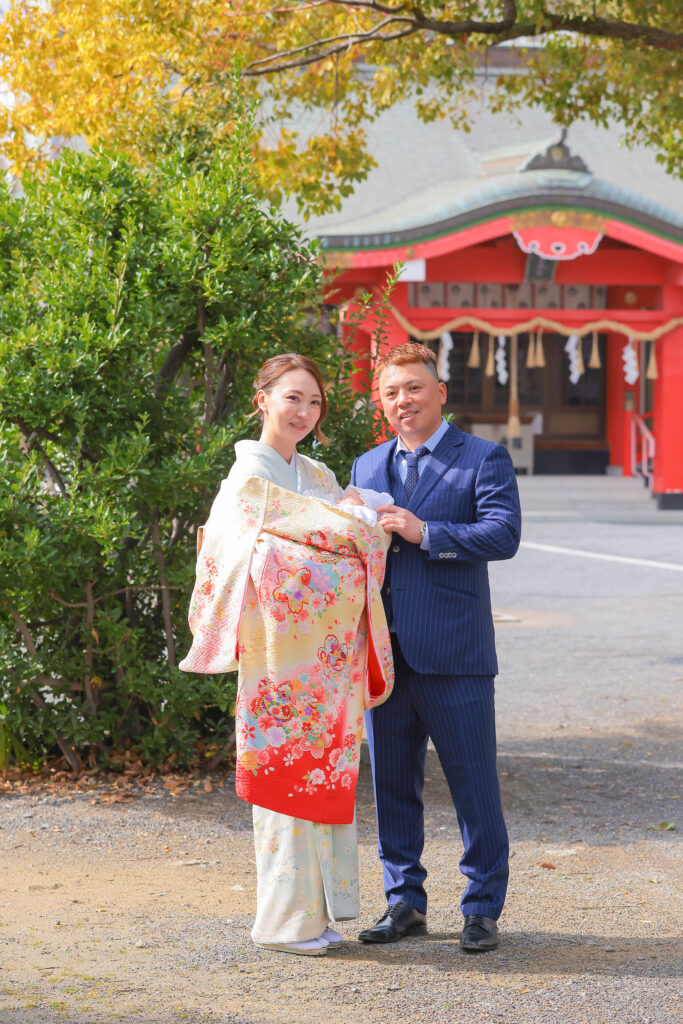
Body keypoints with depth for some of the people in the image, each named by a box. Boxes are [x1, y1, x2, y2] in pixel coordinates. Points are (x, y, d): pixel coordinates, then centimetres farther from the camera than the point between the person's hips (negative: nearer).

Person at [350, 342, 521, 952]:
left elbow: (503, 535, -13)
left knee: (473, 785, -1)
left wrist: (425, 532, -17)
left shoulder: (484, 460, 1)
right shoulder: (366, 468, 18)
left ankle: (483, 908, 9)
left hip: (452, 653, -5)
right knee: (392, 784, 10)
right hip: (384, 653, 5)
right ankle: (405, 901, 21)